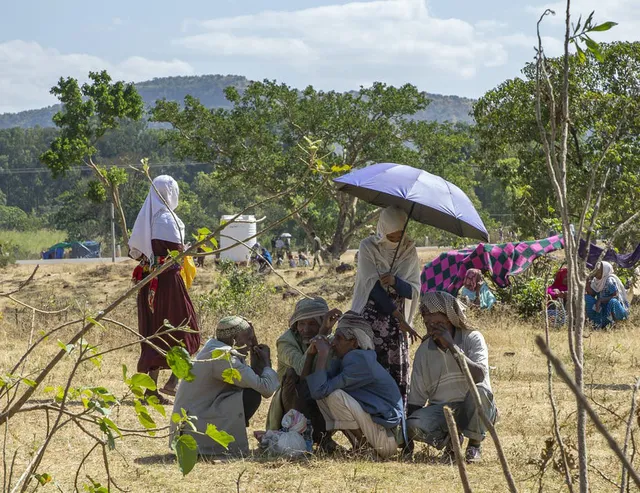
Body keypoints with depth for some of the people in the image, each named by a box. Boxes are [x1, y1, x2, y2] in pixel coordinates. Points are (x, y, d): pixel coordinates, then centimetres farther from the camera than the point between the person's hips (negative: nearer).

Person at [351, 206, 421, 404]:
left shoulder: (409, 250, 5)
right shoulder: (368, 247, -5)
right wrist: (400, 318, -15)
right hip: (370, 318, -3)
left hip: (396, 320, 3)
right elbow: (373, 286, -11)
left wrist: (395, 281, -22)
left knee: (397, 373, -1)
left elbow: (414, 291, 1)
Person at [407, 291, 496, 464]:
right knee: (414, 426, -30)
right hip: (441, 409, 2)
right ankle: (449, 440, 3)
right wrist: (408, 444, -1)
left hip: (474, 409, -2)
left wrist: (451, 346, -25)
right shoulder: (423, 351, 5)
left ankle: (474, 445, -10)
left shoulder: (472, 338, -5)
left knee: (479, 391, -36)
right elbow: (416, 398, 6)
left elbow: (479, 376, -24)